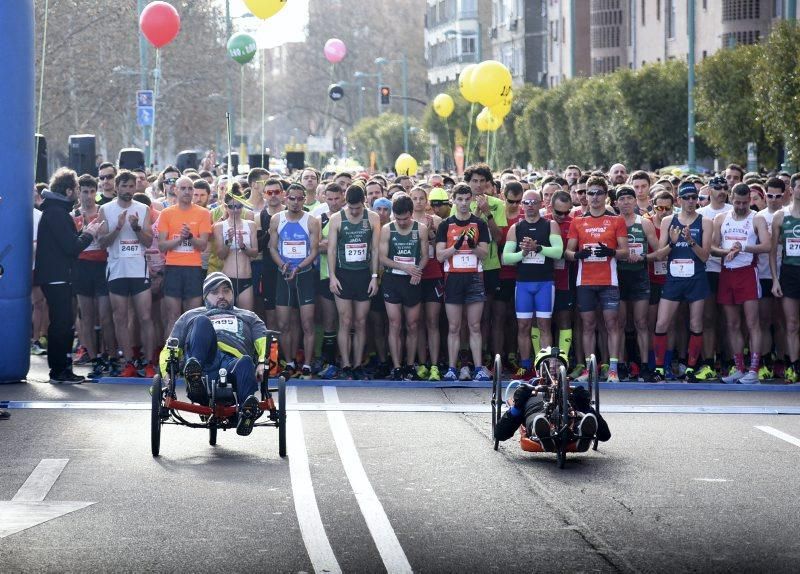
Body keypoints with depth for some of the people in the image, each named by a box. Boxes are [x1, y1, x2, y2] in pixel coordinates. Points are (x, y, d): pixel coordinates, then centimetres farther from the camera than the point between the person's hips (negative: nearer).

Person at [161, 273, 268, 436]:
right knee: (202, 323, -28)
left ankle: (247, 410, -65)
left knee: (246, 362, -38)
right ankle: (195, 380, -50)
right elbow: (169, 350, 27)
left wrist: (263, 362, -6)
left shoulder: (247, 317, 38)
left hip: (234, 363, 0)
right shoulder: (190, 316, 39)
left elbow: (264, 343, 19)